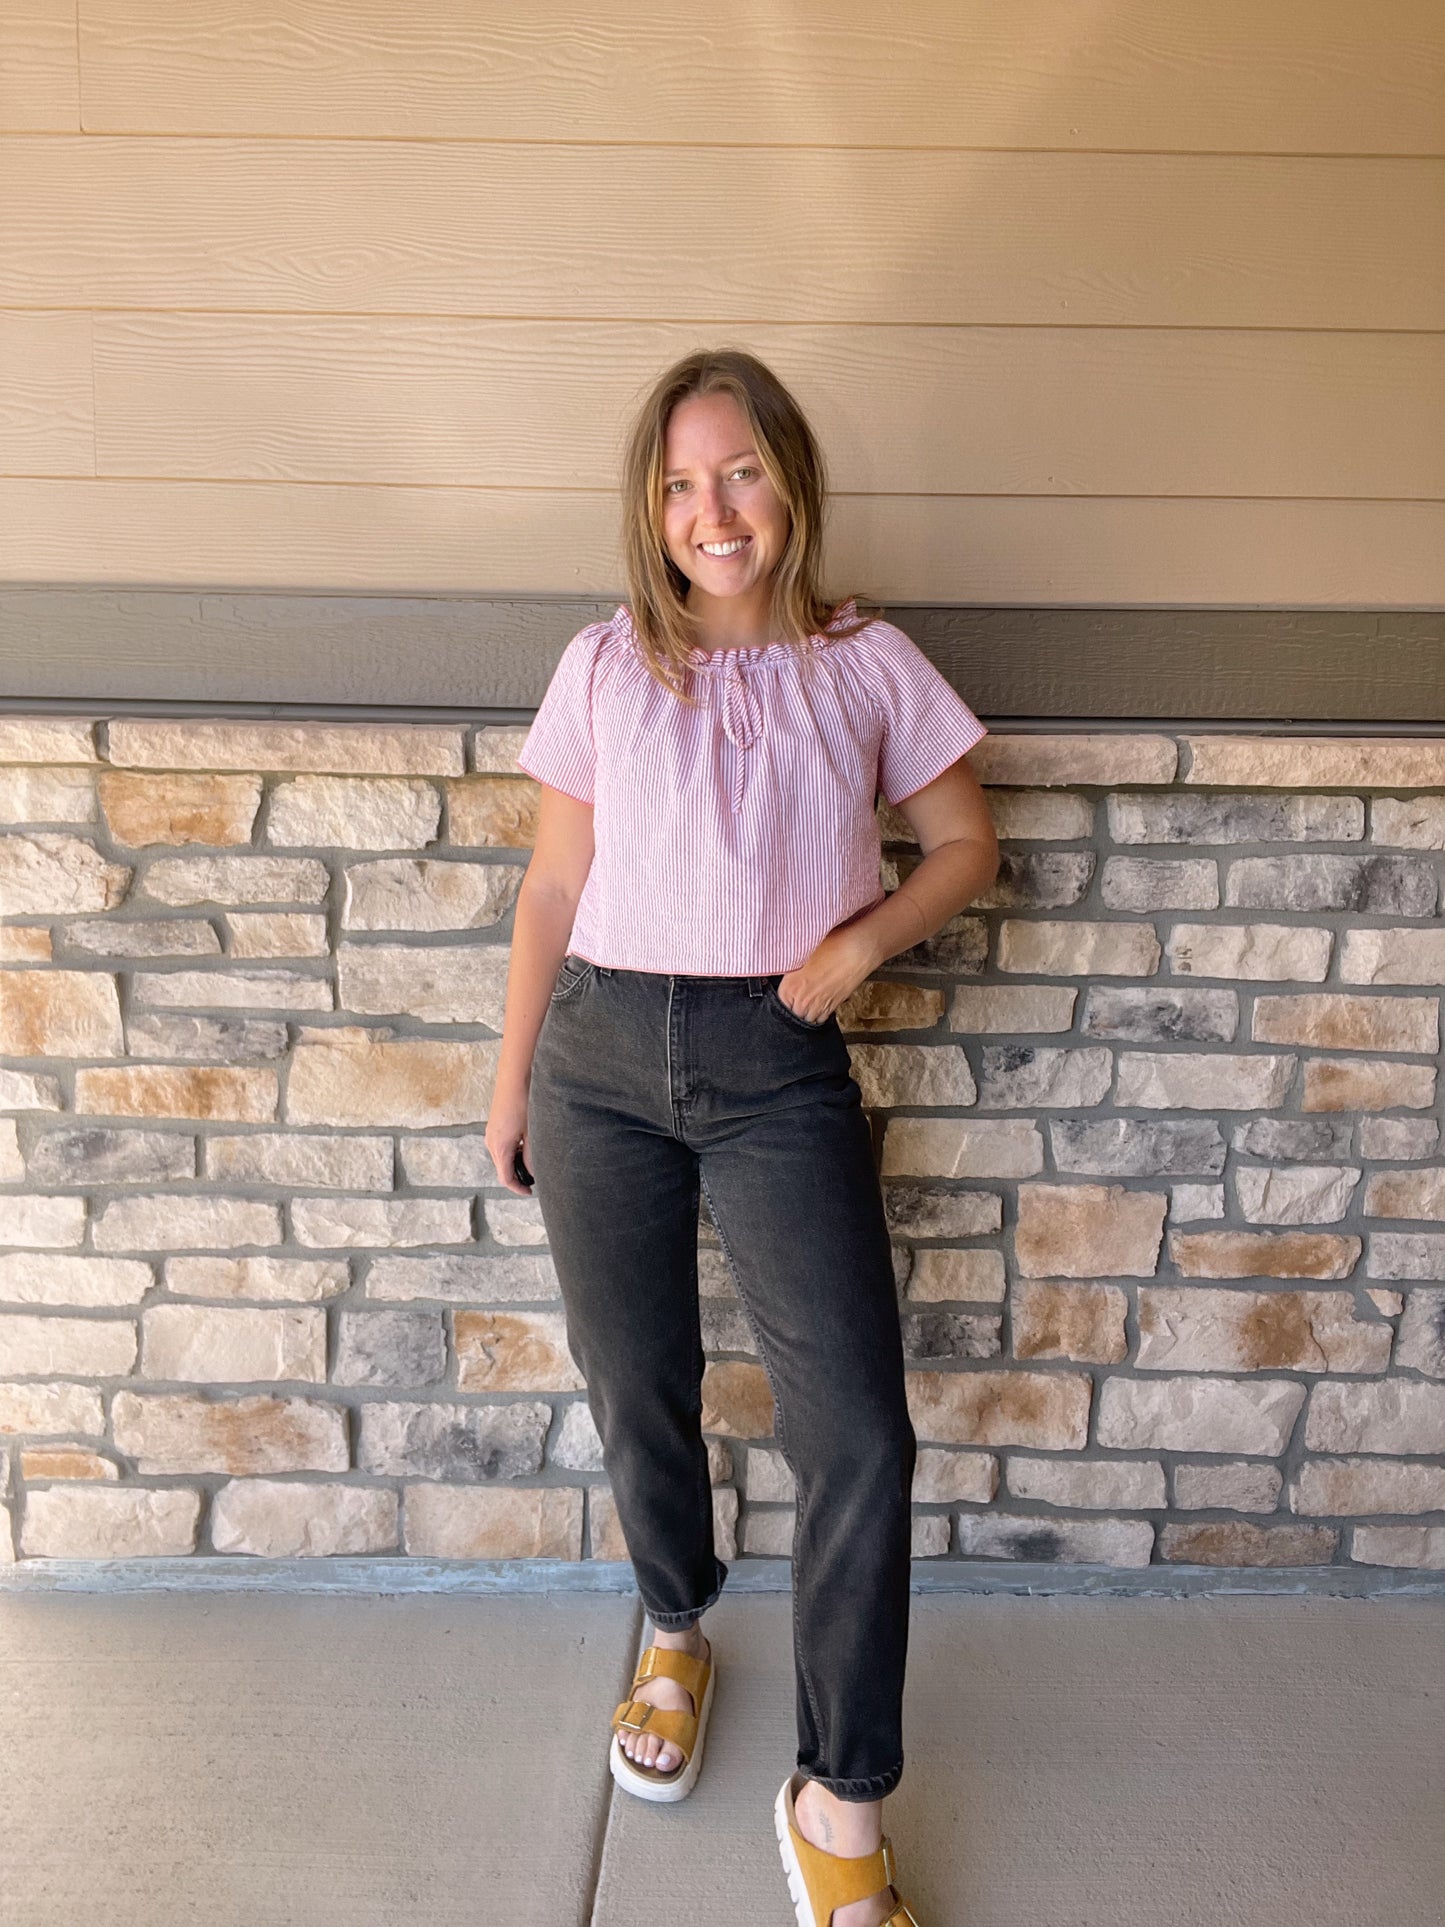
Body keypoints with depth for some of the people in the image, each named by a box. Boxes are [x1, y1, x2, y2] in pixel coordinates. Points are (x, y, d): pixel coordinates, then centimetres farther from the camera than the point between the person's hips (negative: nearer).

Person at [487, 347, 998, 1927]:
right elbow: (554, 885, 8)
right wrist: (511, 1083, 10)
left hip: (779, 1069, -1)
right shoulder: (603, 666, 5)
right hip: (602, 1053, 1)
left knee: (857, 1431, -5)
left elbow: (963, 845, 10)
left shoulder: (868, 665, 4)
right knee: (636, 1396, 14)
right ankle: (676, 1635, 44)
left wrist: (861, 937, -9)